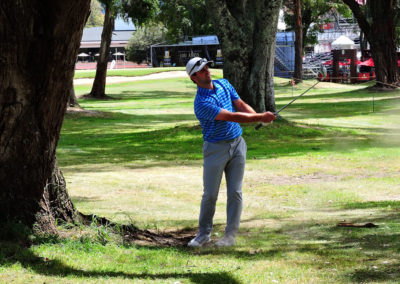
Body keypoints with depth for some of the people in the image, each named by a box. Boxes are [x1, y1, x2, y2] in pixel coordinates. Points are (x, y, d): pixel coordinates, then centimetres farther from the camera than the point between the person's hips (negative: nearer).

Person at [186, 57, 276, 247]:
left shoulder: (224, 84, 6)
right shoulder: (202, 103, -19)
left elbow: (241, 105, 4)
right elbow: (232, 117, -23)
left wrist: (258, 116, -16)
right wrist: (260, 117, -24)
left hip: (237, 144, 5)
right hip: (215, 148, -5)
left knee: (235, 192, 1)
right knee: (210, 194, 1)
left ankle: (230, 235, 6)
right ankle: (204, 234, 15)